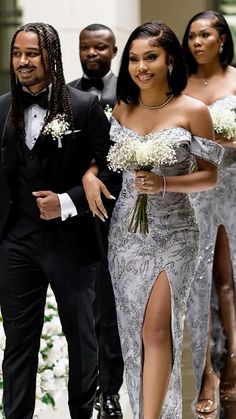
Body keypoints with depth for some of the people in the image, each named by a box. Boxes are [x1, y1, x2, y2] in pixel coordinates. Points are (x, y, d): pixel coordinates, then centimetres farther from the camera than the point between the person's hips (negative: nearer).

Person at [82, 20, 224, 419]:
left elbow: (210, 175, -5)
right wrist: (90, 174, -3)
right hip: (125, 231, 5)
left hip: (172, 233, -4)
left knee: (156, 329, -8)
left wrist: (164, 183, -20)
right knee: (133, 328, 11)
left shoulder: (193, 111, -9)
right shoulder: (120, 109, 4)